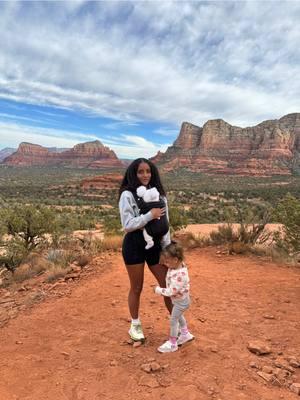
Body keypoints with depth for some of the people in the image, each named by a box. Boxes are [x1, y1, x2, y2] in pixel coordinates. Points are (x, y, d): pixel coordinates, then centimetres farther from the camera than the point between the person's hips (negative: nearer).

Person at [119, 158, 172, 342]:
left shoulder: (158, 194, 4)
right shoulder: (127, 195, -9)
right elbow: (127, 225, -16)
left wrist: (167, 248, 2)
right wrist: (150, 215, -20)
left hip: (154, 244, 4)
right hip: (134, 245, -4)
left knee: (167, 284, 9)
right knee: (137, 288, 11)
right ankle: (135, 325, 34)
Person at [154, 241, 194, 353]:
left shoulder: (179, 275, -39)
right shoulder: (179, 265, -13)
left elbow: (171, 291, -34)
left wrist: (158, 290, -22)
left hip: (180, 301, -9)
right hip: (180, 299, 9)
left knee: (173, 320, 5)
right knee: (178, 316, 28)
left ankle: (172, 343, 23)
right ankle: (185, 334, 48)